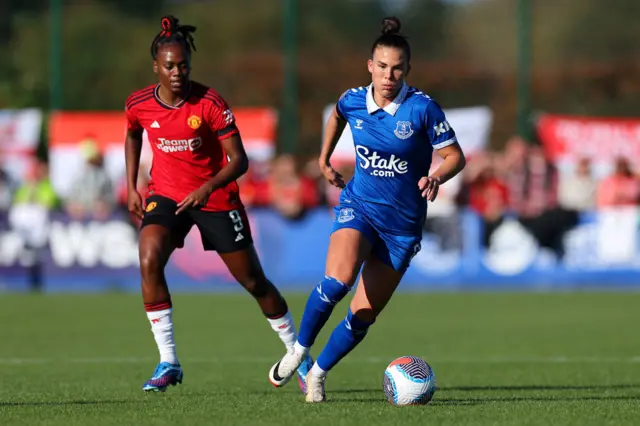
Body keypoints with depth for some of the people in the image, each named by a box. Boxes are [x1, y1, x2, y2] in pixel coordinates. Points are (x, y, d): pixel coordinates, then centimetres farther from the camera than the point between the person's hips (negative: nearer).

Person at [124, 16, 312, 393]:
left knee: (253, 280, 4)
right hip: (166, 194, 2)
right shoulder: (139, 104, -8)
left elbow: (239, 160, -19)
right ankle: (168, 362, -17)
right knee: (149, 260, -25)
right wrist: (132, 187, 10)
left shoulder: (210, 103, -19)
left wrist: (209, 187, -35)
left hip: (215, 196, -2)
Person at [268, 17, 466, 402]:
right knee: (338, 280, -28)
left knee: (365, 314, 2)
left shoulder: (423, 108, -14)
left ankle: (319, 372, 24)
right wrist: (325, 159, 25)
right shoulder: (353, 101, -3)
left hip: (403, 222, -1)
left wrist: (436, 178, -27)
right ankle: (299, 350, -7)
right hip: (359, 206, 1)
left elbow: (455, 157, -8)